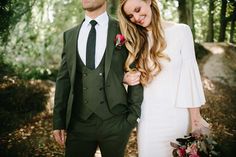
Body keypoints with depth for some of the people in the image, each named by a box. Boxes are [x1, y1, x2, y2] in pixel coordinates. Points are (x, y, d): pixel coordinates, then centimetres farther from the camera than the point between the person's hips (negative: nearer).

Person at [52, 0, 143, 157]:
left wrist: (133, 116, -5)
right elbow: (64, 79, 8)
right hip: (78, 122, 3)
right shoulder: (70, 35, 10)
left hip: (115, 121, -2)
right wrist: (59, 120, 5)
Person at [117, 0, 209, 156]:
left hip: (177, 114, -2)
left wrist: (195, 117, -7)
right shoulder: (135, 40, 5)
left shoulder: (181, 31, -5)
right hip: (148, 116, 2)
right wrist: (126, 78, -9)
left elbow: (190, 75, -5)